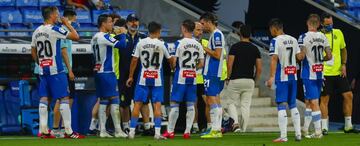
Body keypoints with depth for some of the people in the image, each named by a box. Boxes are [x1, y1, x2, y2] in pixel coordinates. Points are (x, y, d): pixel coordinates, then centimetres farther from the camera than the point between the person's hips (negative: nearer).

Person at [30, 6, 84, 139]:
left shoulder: (37, 31, 10)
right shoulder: (54, 30, -13)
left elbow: (33, 53, 16)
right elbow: (76, 37, -12)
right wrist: (67, 24, 0)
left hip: (42, 70, 7)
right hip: (56, 71, -7)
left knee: (44, 99, 6)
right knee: (64, 98, -4)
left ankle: (44, 130, 1)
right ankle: (68, 131, -6)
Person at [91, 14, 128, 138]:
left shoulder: (95, 38, 14)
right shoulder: (104, 37, -14)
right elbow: (121, 44, -18)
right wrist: (122, 34, -2)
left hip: (98, 72, 9)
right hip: (107, 72, -9)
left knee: (103, 101, 9)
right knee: (114, 100, -5)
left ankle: (102, 131, 5)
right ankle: (118, 131, -5)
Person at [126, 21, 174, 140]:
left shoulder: (141, 43, -2)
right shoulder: (161, 44, -5)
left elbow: (134, 60, -2)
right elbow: (170, 59, 9)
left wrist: (130, 77, 7)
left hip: (143, 77, 1)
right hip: (157, 78, -1)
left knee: (137, 104, 4)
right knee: (157, 104, 0)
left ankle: (132, 131, 2)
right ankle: (157, 132, -6)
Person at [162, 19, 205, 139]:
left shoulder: (180, 43, -9)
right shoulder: (198, 45, 6)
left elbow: (174, 62, -9)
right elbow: (201, 63, 7)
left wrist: (173, 67, 12)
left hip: (180, 77, -4)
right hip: (192, 78, 4)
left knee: (174, 104, 1)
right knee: (190, 105, 6)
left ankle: (170, 131, 3)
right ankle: (187, 131, 3)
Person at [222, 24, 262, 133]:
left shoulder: (235, 47, -5)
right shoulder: (255, 49, 6)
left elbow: (229, 65, -10)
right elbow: (259, 68, 5)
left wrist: (228, 78, 2)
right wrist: (255, 80, 16)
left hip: (235, 80, -3)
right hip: (249, 81, 3)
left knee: (231, 103, 8)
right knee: (245, 105, 7)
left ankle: (235, 123, -14)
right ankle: (243, 130, 5)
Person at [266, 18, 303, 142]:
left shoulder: (275, 41, -10)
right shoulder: (293, 40, 9)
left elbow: (274, 59, -16)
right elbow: (299, 57, 11)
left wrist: (271, 77, -18)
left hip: (281, 77, -6)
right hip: (293, 76, 6)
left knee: (281, 106, -5)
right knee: (293, 105, 15)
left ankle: (283, 136, -8)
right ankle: (298, 134, 14)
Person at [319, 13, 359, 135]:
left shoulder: (338, 33, 7)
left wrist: (343, 65, 5)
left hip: (339, 72, 5)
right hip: (325, 73, -5)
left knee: (348, 95, 2)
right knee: (324, 99, -2)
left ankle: (348, 126, 11)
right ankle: (324, 127, 5)